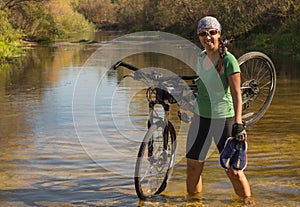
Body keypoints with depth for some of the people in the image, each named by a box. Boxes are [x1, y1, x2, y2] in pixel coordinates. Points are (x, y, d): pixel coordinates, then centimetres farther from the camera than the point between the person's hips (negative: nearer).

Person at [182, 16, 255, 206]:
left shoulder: (228, 60, -14)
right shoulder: (201, 57, 5)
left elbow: (236, 94, -17)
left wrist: (239, 124, -23)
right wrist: (189, 100, 30)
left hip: (223, 119, -6)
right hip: (200, 117, 6)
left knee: (233, 170, -3)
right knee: (193, 165, 10)